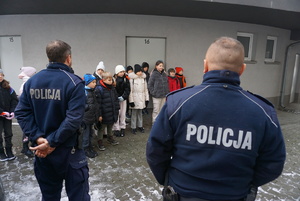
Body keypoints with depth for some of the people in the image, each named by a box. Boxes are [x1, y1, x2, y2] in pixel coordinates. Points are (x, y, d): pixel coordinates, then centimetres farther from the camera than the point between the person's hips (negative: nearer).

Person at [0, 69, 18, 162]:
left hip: (8, 115, 3)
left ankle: (9, 152, 24)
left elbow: (14, 100, 0)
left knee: (8, 134, 11)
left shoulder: (7, 87, 2)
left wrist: (12, 111, -11)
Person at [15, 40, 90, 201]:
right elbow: (73, 119, -24)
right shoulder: (74, 82, -15)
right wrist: (52, 142, -17)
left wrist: (37, 138, -9)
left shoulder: (32, 81, 2)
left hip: (41, 150, 6)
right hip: (68, 150, -5)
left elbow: (21, 112, -3)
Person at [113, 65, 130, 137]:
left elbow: (127, 89, -2)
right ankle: (116, 129, 10)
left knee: (123, 113, 10)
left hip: (123, 99, 4)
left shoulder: (126, 79, 0)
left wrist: (123, 97, -14)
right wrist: (117, 98, -16)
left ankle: (122, 128, 22)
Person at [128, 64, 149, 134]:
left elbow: (146, 89, 11)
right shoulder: (132, 78, -10)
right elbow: (130, 90, -11)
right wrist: (131, 100, -14)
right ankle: (133, 127, 13)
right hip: (135, 98, -4)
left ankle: (140, 126, 25)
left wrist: (147, 98, 9)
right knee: (134, 113, 2)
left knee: (140, 113, 14)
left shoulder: (143, 77, 6)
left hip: (142, 98, 5)